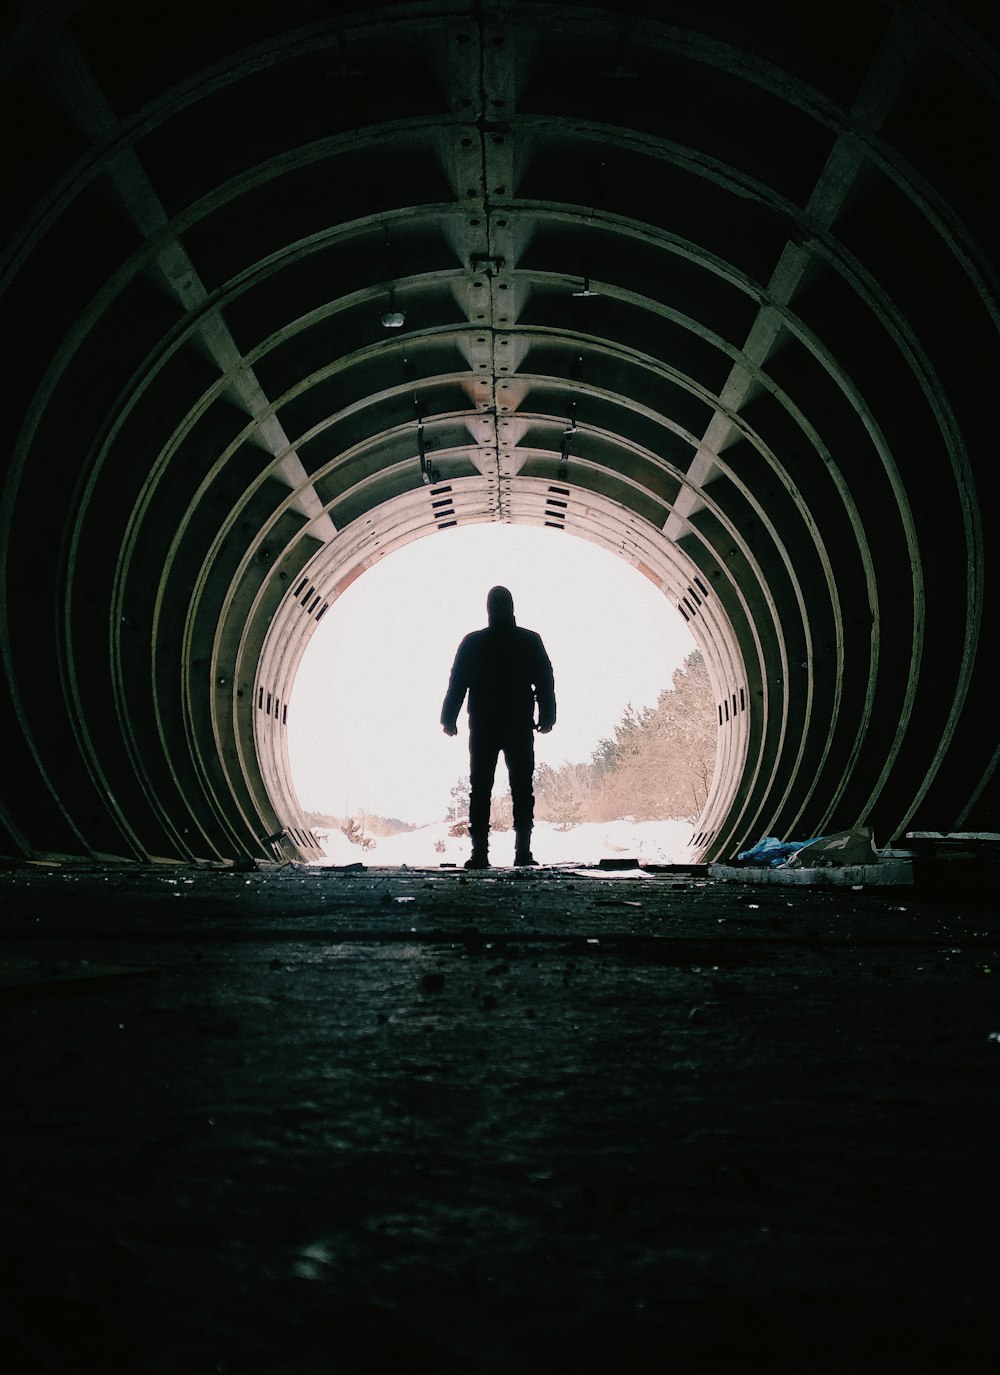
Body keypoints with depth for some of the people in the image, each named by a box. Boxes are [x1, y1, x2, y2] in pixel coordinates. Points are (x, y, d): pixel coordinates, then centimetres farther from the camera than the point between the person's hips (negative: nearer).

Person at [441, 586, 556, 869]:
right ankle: (523, 852, -3)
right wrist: (547, 717, 7)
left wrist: (449, 719, 7)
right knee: (522, 789, 4)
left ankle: (480, 853, -5)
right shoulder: (530, 641, 1)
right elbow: (545, 683, 1)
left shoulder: (473, 643, 0)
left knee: (480, 789, 2)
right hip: (520, 728, 0)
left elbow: (457, 683, 1)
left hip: (483, 728, 0)